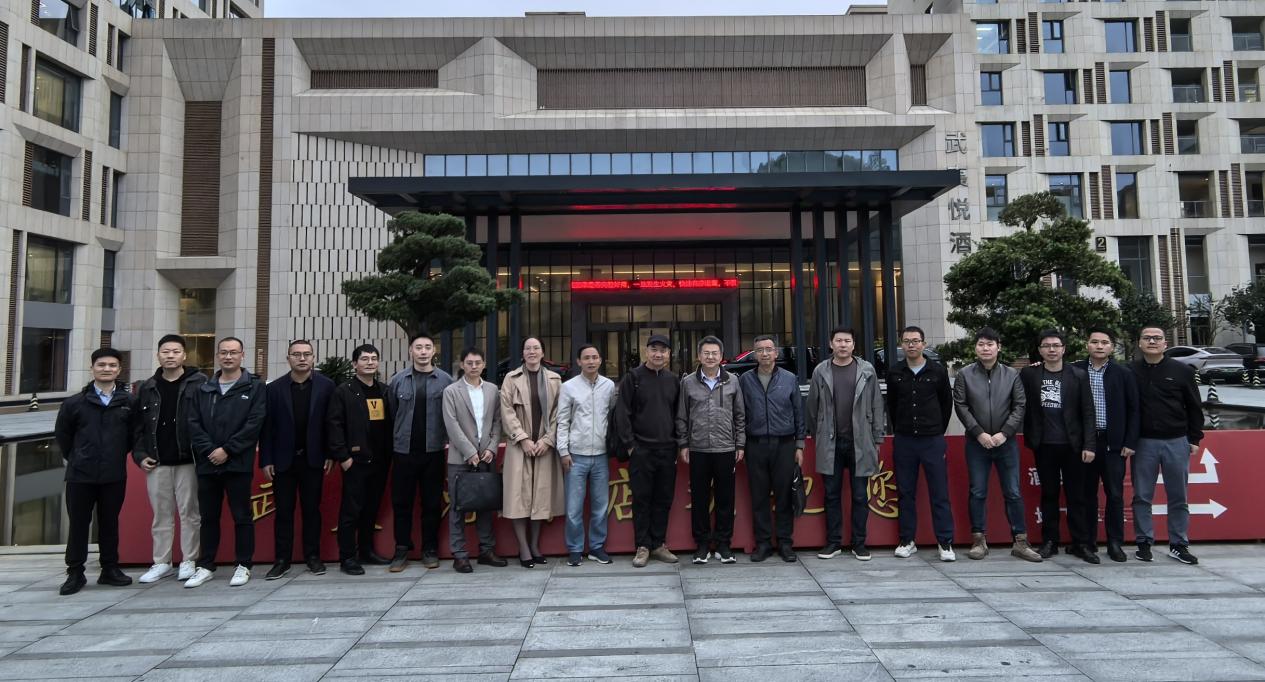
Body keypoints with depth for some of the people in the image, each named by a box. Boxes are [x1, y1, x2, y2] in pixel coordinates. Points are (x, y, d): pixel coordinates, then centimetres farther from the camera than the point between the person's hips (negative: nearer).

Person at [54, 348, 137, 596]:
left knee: (110, 524, 10)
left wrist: (118, 455, 7)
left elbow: (134, 433, 8)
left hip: (115, 475, 0)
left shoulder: (129, 402, -1)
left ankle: (110, 570, 20)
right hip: (80, 475, 0)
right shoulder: (74, 403, -1)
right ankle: (75, 573, 15)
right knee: (78, 525, 6)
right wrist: (75, 458, 10)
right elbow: (62, 434, 10)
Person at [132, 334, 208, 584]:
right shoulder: (148, 388, 11)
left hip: (187, 461, -4)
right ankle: (161, 563, 19)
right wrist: (140, 455, 3)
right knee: (161, 515, 11)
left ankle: (189, 561, 12)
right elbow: (138, 426, 12)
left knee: (189, 513, 3)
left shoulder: (199, 383, -2)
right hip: (156, 463, 4)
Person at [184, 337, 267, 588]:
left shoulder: (255, 387, 0)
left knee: (242, 516, 3)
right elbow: (193, 424, 5)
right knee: (208, 517, 12)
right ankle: (206, 566, 23)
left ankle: (244, 565, 12)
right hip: (207, 463, 4)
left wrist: (227, 450, -14)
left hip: (238, 464, -4)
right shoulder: (203, 390, 13)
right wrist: (209, 450, -10)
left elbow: (255, 423, -9)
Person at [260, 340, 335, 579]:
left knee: (312, 509, 8)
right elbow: (267, 426, 0)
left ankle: (312, 556, 17)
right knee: (284, 511, 6)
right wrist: (266, 460, -4)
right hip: (283, 460, 1)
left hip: (313, 459, 0)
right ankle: (282, 560, 14)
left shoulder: (326, 386, -2)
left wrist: (331, 454, -4)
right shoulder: (275, 388, 0)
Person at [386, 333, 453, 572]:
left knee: (432, 502, 7)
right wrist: (401, 435, 8)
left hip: (433, 451, -1)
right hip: (404, 451, 1)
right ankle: (401, 549, 17)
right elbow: (392, 412, 9)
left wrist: (442, 437, 2)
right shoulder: (398, 380, 2)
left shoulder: (445, 380, -1)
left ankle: (430, 550, 18)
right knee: (401, 502, 6)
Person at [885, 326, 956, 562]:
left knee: (939, 494, 1)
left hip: (932, 440, -1)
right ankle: (907, 541, 15)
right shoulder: (895, 374, 4)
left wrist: (938, 431, 10)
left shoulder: (938, 371, 1)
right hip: (903, 441, 2)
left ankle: (945, 543, 8)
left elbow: (947, 403, 9)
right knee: (905, 493, 6)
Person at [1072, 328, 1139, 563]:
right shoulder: (1076, 372, 2)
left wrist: (1130, 442, 0)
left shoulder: (1124, 374, 3)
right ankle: (1087, 541, 15)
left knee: (1115, 494, 3)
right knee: (1087, 493, 7)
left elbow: (1133, 409, 3)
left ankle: (1115, 543, 12)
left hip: (1113, 442, 0)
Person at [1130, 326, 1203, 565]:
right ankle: (1144, 543, 13)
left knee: (1178, 498, 8)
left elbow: (1194, 407, 6)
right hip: (1143, 443, -1)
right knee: (1142, 497, 4)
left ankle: (1178, 545, 18)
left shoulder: (1182, 371, 1)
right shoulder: (1130, 372, -1)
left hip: (1177, 442, 1)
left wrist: (1194, 439, 4)